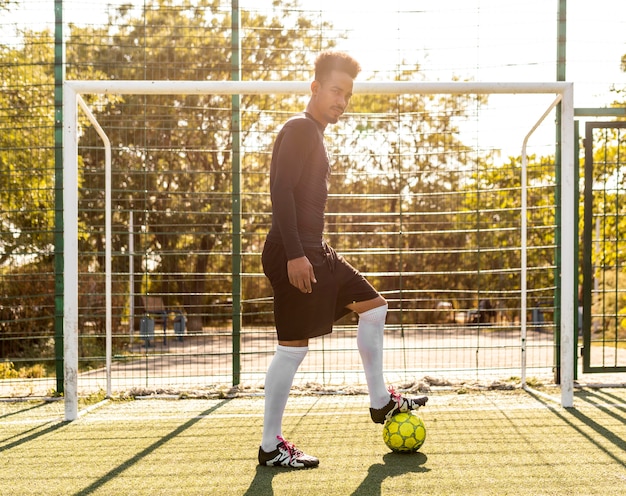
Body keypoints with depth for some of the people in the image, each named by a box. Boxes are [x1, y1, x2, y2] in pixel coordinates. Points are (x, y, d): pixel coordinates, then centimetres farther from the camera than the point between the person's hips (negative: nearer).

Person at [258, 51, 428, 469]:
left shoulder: (315, 136, 20)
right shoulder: (300, 128, -11)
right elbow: (281, 190, -21)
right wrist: (295, 254, -26)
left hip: (315, 251, 10)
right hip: (295, 254, -10)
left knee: (373, 306, 15)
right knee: (294, 346, -7)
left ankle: (380, 401, 25)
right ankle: (271, 446, 2)